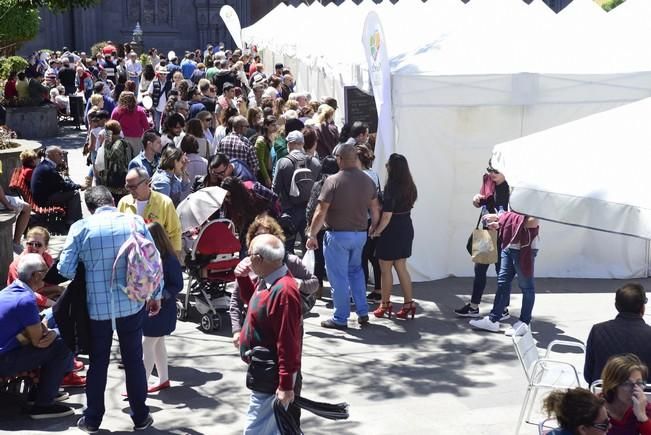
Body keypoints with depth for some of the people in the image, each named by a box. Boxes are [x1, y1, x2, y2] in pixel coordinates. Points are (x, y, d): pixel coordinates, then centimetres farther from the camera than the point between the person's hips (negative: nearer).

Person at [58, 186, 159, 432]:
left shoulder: (81, 228, -8)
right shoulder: (135, 222, -4)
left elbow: (65, 268, -7)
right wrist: (155, 295, 12)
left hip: (97, 307, -1)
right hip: (132, 305, 1)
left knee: (98, 363, 13)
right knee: (134, 361, 13)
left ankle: (92, 420, 23)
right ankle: (140, 417, 22)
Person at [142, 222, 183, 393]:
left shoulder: (170, 261, -19)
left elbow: (177, 286, -14)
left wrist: (161, 295, -25)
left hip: (162, 310, -7)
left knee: (146, 346, -4)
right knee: (157, 344, 17)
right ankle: (164, 379, 30)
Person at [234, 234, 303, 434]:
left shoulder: (283, 291, -28)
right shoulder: (266, 280, 3)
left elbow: (288, 342, -27)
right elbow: (252, 300, 26)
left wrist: (286, 386, -24)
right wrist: (242, 277, 6)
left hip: (272, 378, -10)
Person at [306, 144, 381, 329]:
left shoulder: (332, 181, -15)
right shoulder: (368, 181, 1)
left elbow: (321, 212, -15)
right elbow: (375, 209, 10)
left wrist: (312, 235, -5)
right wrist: (374, 228, 25)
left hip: (338, 235, -5)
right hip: (360, 233, 5)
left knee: (339, 277, 4)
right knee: (356, 270, 23)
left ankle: (340, 319, 12)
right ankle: (363, 312, 21)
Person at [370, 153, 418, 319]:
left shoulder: (391, 188, -21)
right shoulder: (410, 187, 2)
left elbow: (387, 215, -22)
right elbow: (408, 207, 9)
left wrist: (377, 231, -9)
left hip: (392, 231, -7)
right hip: (406, 228, 7)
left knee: (386, 268, 7)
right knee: (401, 267, 15)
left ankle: (385, 304, 16)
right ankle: (409, 303, 14)